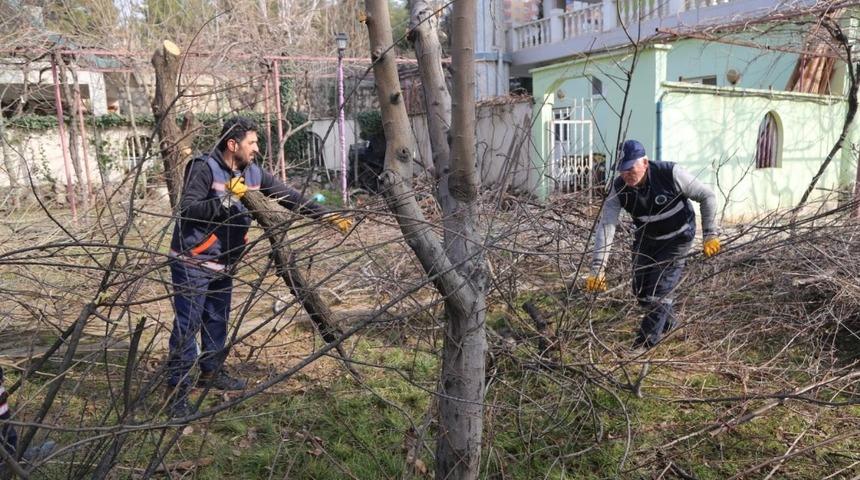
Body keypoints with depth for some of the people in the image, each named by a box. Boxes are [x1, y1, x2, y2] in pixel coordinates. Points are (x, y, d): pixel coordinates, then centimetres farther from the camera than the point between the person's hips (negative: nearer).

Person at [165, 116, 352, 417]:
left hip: (223, 264, 7)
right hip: (192, 262, -7)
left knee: (218, 320, 17)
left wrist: (327, 216, -6)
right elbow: (187, 210, -23)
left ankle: (211, 372, 35)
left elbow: (290, 197, 1)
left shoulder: (254, 174, 2)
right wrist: (226, 200, -31)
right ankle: (177, 392, 5)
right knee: (188, 324, -4)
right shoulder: (204, 169, -17)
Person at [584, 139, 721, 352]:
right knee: (640, 289, 6)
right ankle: (668, 323, 35)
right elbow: (605, 226, -28)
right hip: (646, 237, 4)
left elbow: (707, 196, -16)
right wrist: (597, 268, -36)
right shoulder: (619, 188, -22)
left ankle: (644, 344, 0)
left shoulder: (670, 174, -29)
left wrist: (710, 235, -18)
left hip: (678, 237, -4)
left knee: (660, 288, -11)